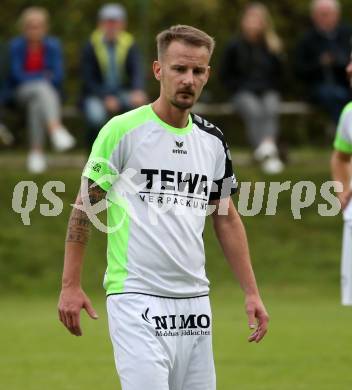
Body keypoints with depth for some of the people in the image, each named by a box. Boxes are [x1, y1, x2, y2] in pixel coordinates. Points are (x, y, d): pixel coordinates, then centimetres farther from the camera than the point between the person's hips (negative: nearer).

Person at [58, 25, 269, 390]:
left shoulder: (212, 140, 11)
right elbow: (84, 206, -1)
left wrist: (251, 292, 13)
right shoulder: (122, 130, -6)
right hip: (137, 301, -6)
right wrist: (70, 285, -5)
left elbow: (227, 219, 18)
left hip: (194, 302, 6)